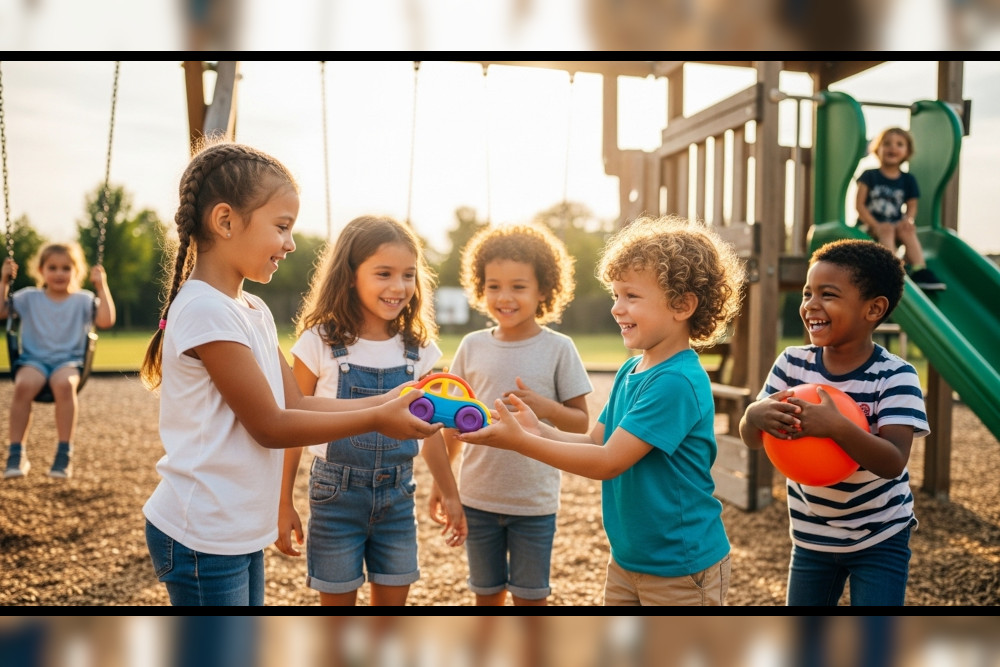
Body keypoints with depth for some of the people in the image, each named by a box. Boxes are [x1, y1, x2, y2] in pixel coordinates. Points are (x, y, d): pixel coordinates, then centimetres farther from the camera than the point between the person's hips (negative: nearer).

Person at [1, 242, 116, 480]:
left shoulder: (83, 300, 9)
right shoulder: (29, 298, 14)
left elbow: (106, 320, -7)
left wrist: (101, 286, -7)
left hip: (68, 361, -1)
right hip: (33, 359, 1)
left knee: (65, 383, -37)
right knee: (23, 385, -34)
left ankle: (64, 454, -29)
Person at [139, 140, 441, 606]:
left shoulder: (253, 310, 7)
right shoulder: (205, 310, -21)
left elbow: (296, 404, 6)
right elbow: (269, 426, -20)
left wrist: (383, 402, -2)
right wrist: (376, 420, -16)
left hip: (241, 533, 9)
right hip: (201, 539, -9)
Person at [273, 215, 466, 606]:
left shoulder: (419, 349, -1)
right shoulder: (320, 343, -11)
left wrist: (451, 495, 10)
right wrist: (284, 504, -3)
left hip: (397, 495, 3)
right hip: (337, 494, -3)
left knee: (392, 603, 14)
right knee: (338, 603, 11)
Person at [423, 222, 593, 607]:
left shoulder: (559, 349, -8)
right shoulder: (472, 347, 0)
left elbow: (581, 423, -4)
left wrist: (545, 407, -22)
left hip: (534, 501, -3)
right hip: (478, 498, 3)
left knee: (530, 596, 10)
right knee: (487, 594, 17)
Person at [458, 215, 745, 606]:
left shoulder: (677, 382, -24)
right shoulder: (629, 372, 3)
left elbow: (608, 462, -24)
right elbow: (596, 442, 5)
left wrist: (520, 442, -24)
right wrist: (539, 429, -10)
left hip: (680, 569, -8)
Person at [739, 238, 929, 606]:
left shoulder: (895, 376, -18)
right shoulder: (792, 362, -8)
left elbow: (893, 463, -27)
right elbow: (751, 440, -8)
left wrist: (837, 426, -43)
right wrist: (755, 414, -32)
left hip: (880, 538, -3)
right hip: (811, 535, 4)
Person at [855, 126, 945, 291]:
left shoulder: (908, 180, 12)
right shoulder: (869, 175, 2)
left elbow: (912, 207, 11)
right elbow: (860, 205, -5)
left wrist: (907, 220, -13)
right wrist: (875, 225, -19)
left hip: (897, 224, 3)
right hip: (870, 225, -3)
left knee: (908, 230, -28)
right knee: (887, 229, -33)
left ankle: (919, 269, -38)